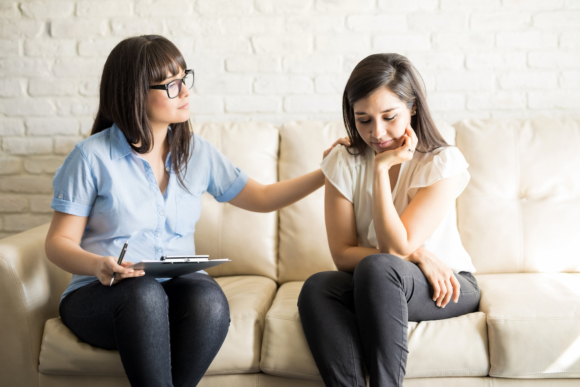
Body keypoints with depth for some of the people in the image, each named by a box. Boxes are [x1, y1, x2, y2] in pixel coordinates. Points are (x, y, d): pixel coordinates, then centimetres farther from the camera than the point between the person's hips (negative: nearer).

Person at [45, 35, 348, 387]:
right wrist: (98, 265, -24)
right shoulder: (91, 157, -3)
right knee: (144, 293, -37)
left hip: (177, 288, 3)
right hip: (100, 293, -3)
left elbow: (262, 198, 18)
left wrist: (324, 174, 6)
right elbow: (59, 242, -3)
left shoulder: (197, 153, 10)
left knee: (209, 297, -32)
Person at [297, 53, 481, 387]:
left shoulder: (444, 162, -13)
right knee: (318, 287, -29)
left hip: (447, 287, -3)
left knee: (376, 267, -35)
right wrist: (416, 254, -18)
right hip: (371, 286, 3)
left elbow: (396, 247, -20)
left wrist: (382, 167, -22)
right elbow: (342, 254, -7)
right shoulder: (344, 162, -3)